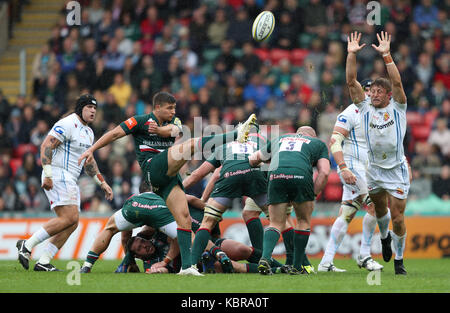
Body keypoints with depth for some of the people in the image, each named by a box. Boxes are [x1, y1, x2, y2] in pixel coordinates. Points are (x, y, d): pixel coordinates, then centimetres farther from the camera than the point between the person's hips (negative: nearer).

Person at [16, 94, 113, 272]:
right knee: (69, 218, -21)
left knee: (72, 224, 0)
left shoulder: (88, 132, 20)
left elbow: (88, 162, 30)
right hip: (57, 176, -10)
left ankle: (43, 262, -1)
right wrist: (47, 175, -26)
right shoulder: (67, 125, -11)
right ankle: (27, 245, -17)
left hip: (70, 181, 10)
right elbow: (46, 146, -18)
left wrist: (103, 183, 26)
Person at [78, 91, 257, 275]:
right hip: (153, 168, -6)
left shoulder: (173, 121, 20)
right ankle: (237, 135, -34)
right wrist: (92, 149, -6)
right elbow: (115, 134, 3)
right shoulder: (140, 121, 6)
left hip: (170, 175, 6)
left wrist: (160, 130, -25)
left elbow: (174, 130, -4)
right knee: (191, 144, -21)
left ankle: (186, 266, -10)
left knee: (184, 218, -6)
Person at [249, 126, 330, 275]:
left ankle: (265, 258, -13)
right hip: (301, 175, -2)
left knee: (276, 223, 12)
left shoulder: (279, 139, 36)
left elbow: (253, 159, 39)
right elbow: (324, 172, 13)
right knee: (304, 221, 19)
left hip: (275, 175, 2)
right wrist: (312, 194, 17)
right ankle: (297, 267, 19)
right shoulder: (319, 144, 29)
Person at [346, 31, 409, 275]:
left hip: (397, 170, -3)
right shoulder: (365, 108, 1)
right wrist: (352, 54, -14)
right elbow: (351, 82, -5)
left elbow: (397, 82, -18)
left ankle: (399, 259, 12)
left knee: (397, 217, -4)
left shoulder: (397, 108, -5)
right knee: (380, 210, 20)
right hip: (374, 170, 3)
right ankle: (384, 237, 50)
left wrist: (386, 55, -25)